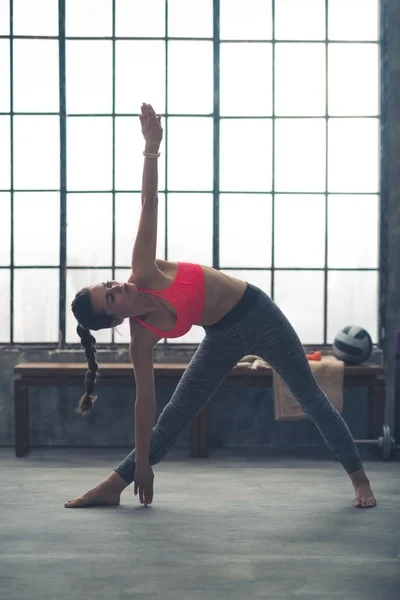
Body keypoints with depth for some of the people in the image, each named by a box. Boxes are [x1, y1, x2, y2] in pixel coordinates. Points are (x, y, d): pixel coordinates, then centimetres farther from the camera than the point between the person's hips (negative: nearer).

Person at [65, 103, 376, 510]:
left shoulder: (143, 273, -23)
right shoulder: (141, 339, -18)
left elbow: (148, 205, -25)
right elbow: (144, 403, -13)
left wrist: (151, 149, -34)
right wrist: (141, 466, -12)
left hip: (256, 313, -1)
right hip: (223, 336, 1)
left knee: (310, 398, 8)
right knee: (172, 417, 2)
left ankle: (359, 479, 20)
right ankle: (113, 486, 15)